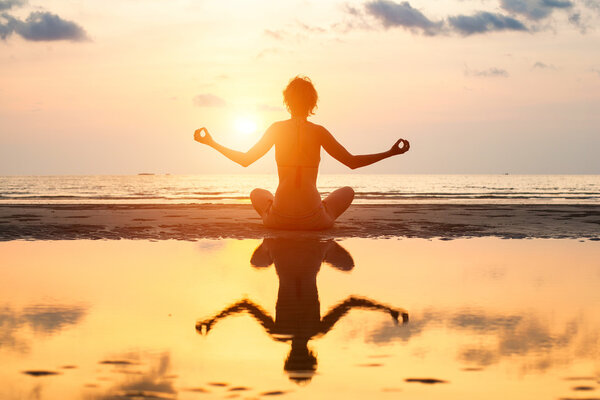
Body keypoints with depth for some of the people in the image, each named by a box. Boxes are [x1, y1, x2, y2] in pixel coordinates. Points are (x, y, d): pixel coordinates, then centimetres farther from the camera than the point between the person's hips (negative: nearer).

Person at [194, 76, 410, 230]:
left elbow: (245, 160, 5)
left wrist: (212, 143, 16)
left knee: (257, 193, 37)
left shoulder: (277, 129, 0)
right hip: (314, 219, -2)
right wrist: (390, 153, 6)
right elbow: (352, 162, 0)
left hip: (280, 217, 2)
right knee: (347, 191, 29)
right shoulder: (318, 131, -3)